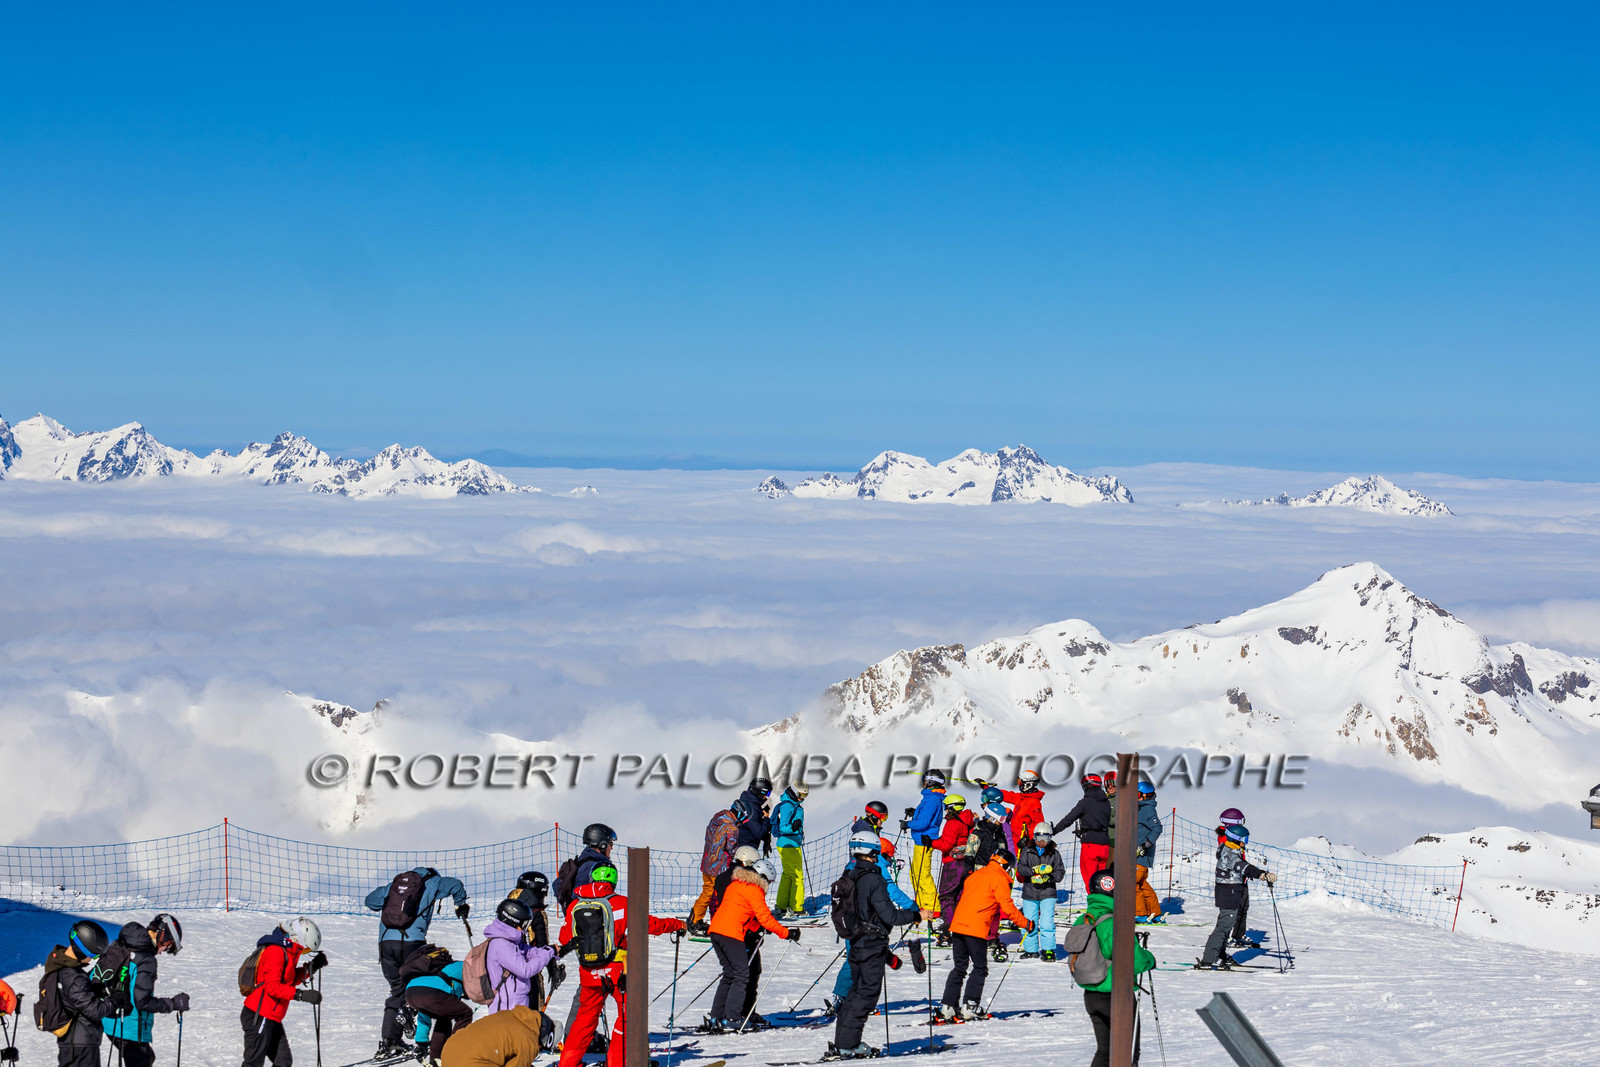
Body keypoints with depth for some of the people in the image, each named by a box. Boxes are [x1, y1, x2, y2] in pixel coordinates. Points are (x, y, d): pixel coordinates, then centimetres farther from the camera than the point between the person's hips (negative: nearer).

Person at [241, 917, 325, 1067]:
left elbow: (290, 980, 23)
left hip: (272, 1019, 10)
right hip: (259, 1017, -10)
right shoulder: (275, 951, -16)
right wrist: (301, 995, -27)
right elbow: (272, 986, -23)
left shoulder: (286, 952, 15)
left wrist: (310, 968, 10)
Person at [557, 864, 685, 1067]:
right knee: (628, 1013, 11)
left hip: (588, 973, 4)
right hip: (617, 972, -4)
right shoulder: (622, 904, -8)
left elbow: (565, 938, 10)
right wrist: (677, 925, 13)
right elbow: (650, 925, -3)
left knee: (586, 1015, 19)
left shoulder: (574, 905, 1)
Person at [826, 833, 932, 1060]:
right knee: (867, 992, -2)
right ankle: (847, 1044, -4)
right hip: (872, 944, -8)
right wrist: (917, 915, -9)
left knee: (858, 989, 17)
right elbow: (889, 915, -20)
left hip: (856, 943, 8)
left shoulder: (849, 877, 7)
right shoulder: (872, 879, -19)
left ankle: (841, 1041, 17)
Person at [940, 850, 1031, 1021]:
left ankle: (948, 1006, 5)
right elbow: (1007, 907, -8)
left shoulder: (975, 875, 20)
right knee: (980, 969, 3)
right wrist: (1026, 924, 3)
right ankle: (970, 1006, -5)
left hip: (958, 925, 7)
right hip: (976, 929, -7)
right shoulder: (999, 879, -3)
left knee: (959, 967, 11)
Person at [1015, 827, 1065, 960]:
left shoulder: (1054, 853, 4)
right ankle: (1031, 950, 19)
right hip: (1029, 893, 2)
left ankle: (1048, 950, -1)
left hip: (1047, 894, -2)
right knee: (1029, 923, 5)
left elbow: (1060, 872, 3)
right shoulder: (1027, 851, 5)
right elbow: (1020, 868, -6)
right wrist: (1035, 870, -22)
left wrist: (1049, 878, -16)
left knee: (1047, 923, -10)